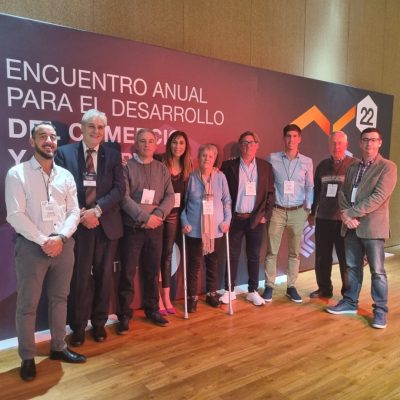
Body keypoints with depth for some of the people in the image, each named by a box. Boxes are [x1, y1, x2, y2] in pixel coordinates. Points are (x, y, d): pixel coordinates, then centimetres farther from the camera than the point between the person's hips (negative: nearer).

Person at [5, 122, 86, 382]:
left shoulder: (66, 175, 9)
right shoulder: (17, 173, -3)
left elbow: (74, 212, 5)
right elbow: (15, 215, -11)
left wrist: (60, 238, -10)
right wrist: (43, 241, -15)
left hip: (63, 244, 4)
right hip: (32, 245, -4)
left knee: (59, 298, 14)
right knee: (27, 304, 5)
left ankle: (58, 347, 29)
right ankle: (28, 358, 19)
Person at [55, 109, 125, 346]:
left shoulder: (113, 154, 6)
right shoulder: (65, 153, 2)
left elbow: (119, 188, -3)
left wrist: (97, 210, -15)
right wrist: (80, 214, -14)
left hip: (106, 224, 2)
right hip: (78, 223, -1)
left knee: (104, 276, 11)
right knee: (80, 277, 6)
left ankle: (99, 323, 28)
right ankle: (78, 326, 24)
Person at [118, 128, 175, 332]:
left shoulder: (162, 169, 10)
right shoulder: (127, 167, -2)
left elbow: (170, 196, 3)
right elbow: (124, 197, -11)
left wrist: (158, 215, -14)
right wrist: (144, 217, -18)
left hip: (155, 228, 3)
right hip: (132, 228, -3)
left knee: (152, 271, 13)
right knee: (127, 273, 2)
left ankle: (152, 309, 28)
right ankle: (125, 314, 15)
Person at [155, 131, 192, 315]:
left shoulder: (187, 167, 6)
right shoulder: (160, 162, -7)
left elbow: (186, 193, 11)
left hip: (174, 215, 4)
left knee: (167, 255, 11)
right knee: (156, 255, 1)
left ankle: (166, 297, 20)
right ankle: (157, 299, 10)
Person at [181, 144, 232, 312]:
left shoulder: (220, 177, 1)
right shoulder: (191, 177, -4)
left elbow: (227, 200, 7)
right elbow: (183, 202, 3)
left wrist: (227, 220, -1)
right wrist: (184, 222, -3)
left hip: (215, 228, 2)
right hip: (195, 229, -2)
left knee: (213, 262, 12)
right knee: (194, 264, 3)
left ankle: (212, 293, 28)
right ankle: (192, 297, 17)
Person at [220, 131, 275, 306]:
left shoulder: (266, 166, 6)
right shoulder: (228, 165, 0)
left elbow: (270, 193, 6)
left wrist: (266, 215, -2)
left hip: (256, 219, 1)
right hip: (235, 218, -1)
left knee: (254, 256, 10)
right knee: (232, 255, 6)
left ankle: (253, 291, 21)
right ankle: (229, 290, 18)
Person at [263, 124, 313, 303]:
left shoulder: (307, 162, 3)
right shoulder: (272, 158, -2)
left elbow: (310, 187, 9)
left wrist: (308, 208, 1)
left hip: (298, 212, 2)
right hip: (277, 211, -1)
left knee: (295, 252, 9)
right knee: (272, 251, 3)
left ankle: (291, 287, 22)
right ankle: (269, 286, 14)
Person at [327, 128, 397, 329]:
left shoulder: (388, 167, -6)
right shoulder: (352, 168, 14)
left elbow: (378, 197, -16)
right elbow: (343, 193, 10)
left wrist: (351, 213, -17)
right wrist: (345, 214, -9)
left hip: (372, 226, -5)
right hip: (351, 226, 6)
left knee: (377, 271, 2)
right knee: (352, 267, 14)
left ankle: (380, 310, 15)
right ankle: (350, 302, 27)